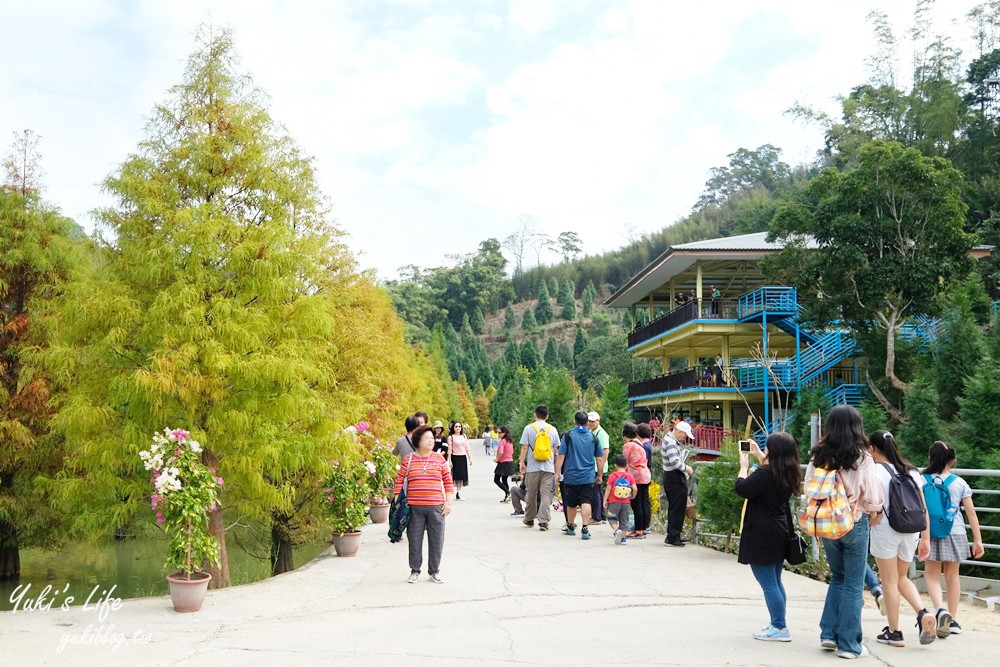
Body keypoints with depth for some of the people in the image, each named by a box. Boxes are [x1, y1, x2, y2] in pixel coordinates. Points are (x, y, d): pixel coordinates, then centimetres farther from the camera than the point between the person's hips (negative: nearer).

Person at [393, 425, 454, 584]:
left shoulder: (439, 459, 5)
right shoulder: (408, 459, 2)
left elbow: (448, 481, 8)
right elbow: (399, 480, 5)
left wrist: (448, 502, 2)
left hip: (436, 507, 1)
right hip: (414, 507, -1)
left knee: (436, 540, 5)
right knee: (414, 540, 7)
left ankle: (434, 571, 20)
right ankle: (415, 571, 21)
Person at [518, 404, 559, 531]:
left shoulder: (529, 428, -1)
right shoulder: (552, 429, 6)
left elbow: (524, 447, -5)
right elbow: (556, 450, 11)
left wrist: (522, 463, 1)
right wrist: (556, 468, 21)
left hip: (532, 467, -1)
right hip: (548, 468, 1)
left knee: (531, 494, 11)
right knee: (546, 495, -1)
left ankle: (529, 519, 25)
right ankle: (543, 521, -10)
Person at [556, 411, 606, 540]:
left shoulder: (568, 436, -4)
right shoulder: (594, 438, 3)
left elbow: (560, 457, -6)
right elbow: (600, 459, 8)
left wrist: (558, 473, 1)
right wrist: (599, 475, 19)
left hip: (571, 477, -1)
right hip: (588, 477, 1)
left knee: (571, 504, 13)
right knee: (586, 503, -4)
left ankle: (570, 527, 28)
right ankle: (585, 529, -15)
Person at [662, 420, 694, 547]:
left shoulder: (669, 439, 15)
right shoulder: (671, 442, -18)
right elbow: (675, 462, -25)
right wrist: (686, 468, -13)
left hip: (671, 476, 11)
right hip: (675, 478, -11)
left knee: (674, 508, 17)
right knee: (677, 509, -5)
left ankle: (673, 536, 24)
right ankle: (672, 538, -1)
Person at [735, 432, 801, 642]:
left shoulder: (765, 474, -22)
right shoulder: (788, 475, 6)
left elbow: (742, 489, -16)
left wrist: (744, 466, -3)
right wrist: (758, 455, 31)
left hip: (762, 536, -9)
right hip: (781, 533, 9)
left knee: (768, 584, -1)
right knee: (775, 582, 18)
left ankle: (780, 628, 2)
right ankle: (778, 625, 25)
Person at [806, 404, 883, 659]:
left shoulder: (818, 457, -1)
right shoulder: (862, 458, -11)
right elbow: (872, 497, -8)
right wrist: (874, 515, 11)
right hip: (855, 524, -4)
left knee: (838, 578, 21)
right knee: (853, 585, 5)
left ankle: (829, 633, 16)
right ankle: (849, 644, 10)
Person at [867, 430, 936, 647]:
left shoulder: (876, 470, -7)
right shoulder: (911, 471, 10)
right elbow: (923, 508, 9)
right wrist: (925, 538, 12)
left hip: (885, 530, -5)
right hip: (910, 531, 5)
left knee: (890, 582, 6)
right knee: (902, 578, 21)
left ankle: (894, 632, 12)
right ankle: (923, 613, -1)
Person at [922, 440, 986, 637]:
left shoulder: (922, 481, -4)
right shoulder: (960, 483, -1)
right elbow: (971, 512, 0)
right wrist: (978, 540, 6)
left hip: (931, 534, -2)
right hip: (955, 533, 2)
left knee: (932, 575, 7)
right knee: (952, 576, 15)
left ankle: (940, 610, -19)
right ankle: (953, 620, 23)